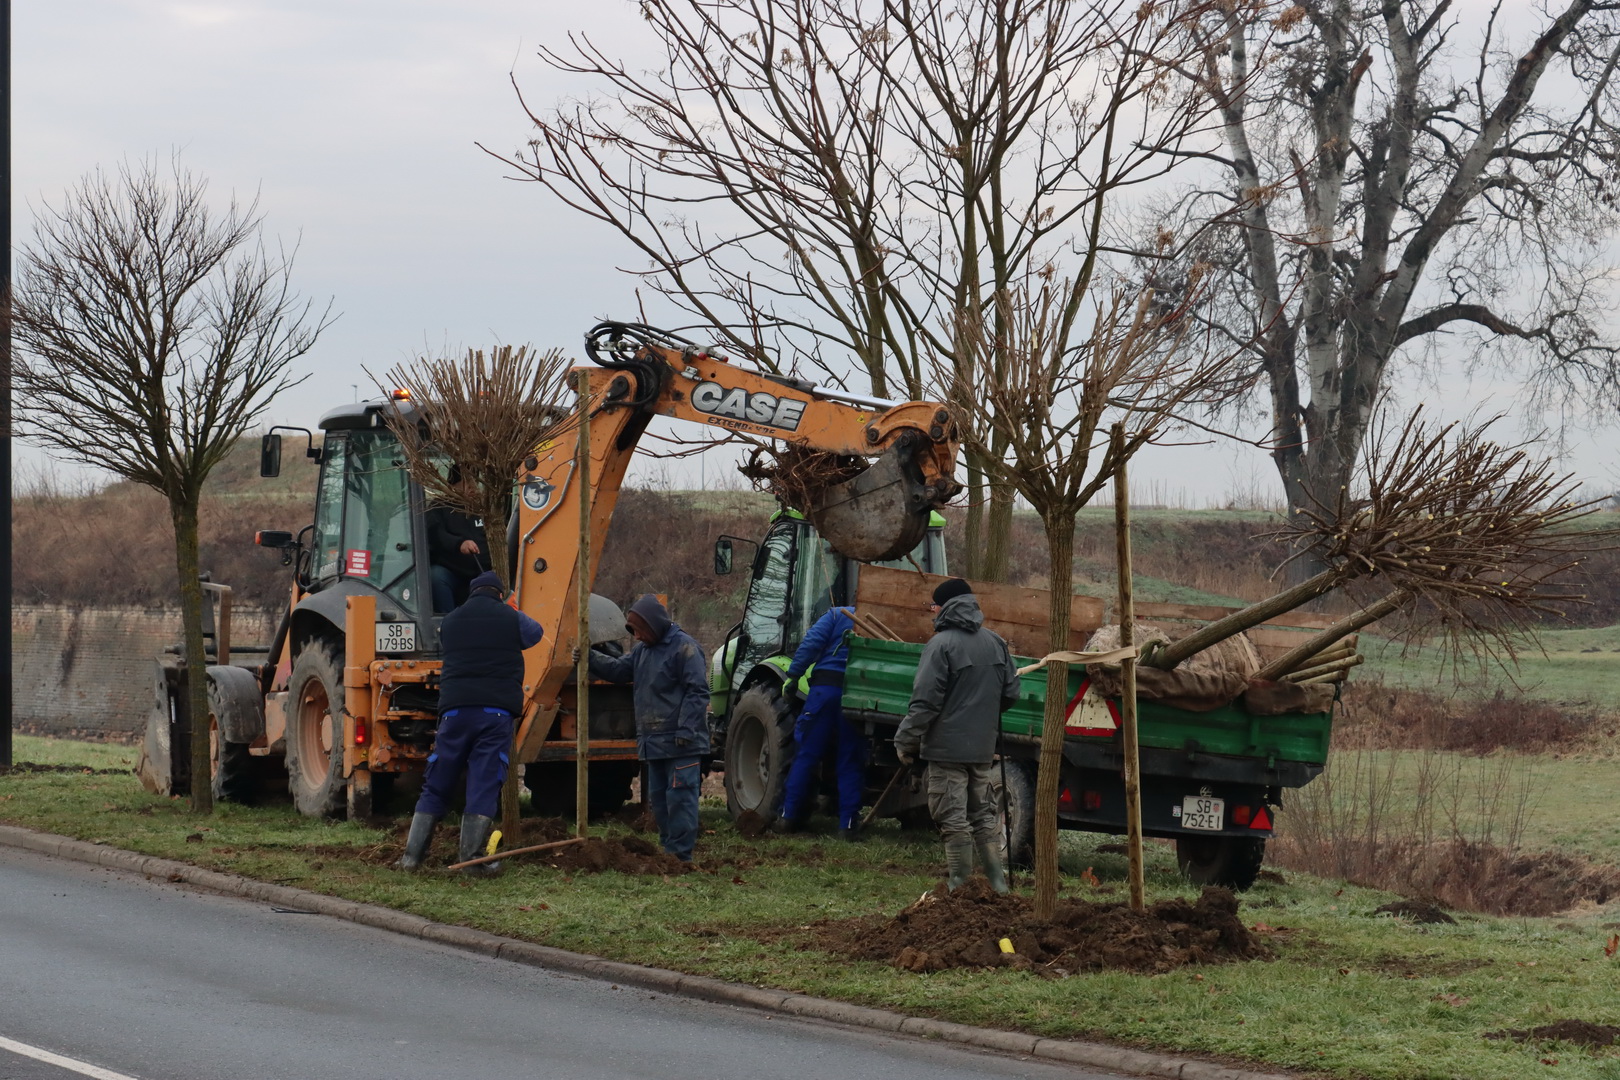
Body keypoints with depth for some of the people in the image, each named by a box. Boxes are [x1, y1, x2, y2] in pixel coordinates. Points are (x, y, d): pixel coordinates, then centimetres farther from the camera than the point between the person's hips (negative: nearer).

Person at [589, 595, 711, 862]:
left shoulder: (684, 647, -12)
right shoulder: (643, 650, 16)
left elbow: (697, 692, -16)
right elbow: (617, 669, 20)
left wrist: (686, 730, -21)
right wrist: (590, 658, 3)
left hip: (681, 743, -10)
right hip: (654, 741, 10)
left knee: (679, 798, -9)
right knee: (658, 798, 14)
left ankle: (680, 854, -9)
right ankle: (667, 848, 22)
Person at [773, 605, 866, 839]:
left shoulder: (837, 615, 10)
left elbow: (812, 643, -4)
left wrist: (793, 675, -5)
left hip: (825, 687, -1)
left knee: (806, 755, 6)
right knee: (850, 763, 6)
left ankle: (788, 817, 8)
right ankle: (847, 825, 3)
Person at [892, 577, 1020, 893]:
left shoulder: (941, 644, -13)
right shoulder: (996, 643, 8)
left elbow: (925, 701, -16)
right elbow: (1010, 694, 12)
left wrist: (905, 741, -8)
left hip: (947, 748, -7)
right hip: (983, 747, 7)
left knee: (954, 819, -3)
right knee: (983, 815, 16)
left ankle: (960, 885, -3)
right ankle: (998, 883, 14)